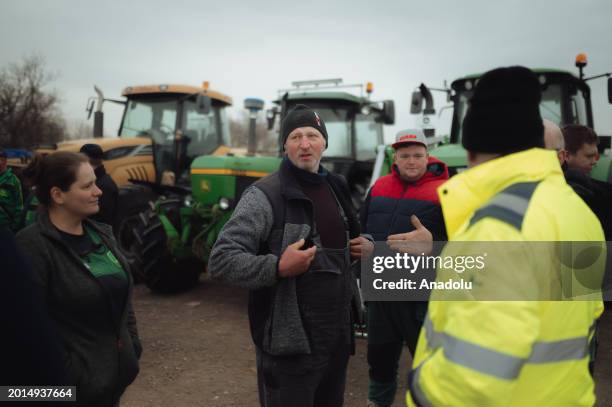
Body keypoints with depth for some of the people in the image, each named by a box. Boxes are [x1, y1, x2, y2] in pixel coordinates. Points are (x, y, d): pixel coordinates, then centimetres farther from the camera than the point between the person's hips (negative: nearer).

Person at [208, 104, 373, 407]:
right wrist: (278, 267, -33)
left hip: (337, 336, 7)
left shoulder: (334, 187, 9)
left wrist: (364, 245, 3)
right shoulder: (265, 195, -15)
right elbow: (220, 260, -19)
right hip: (290, 346, -7)